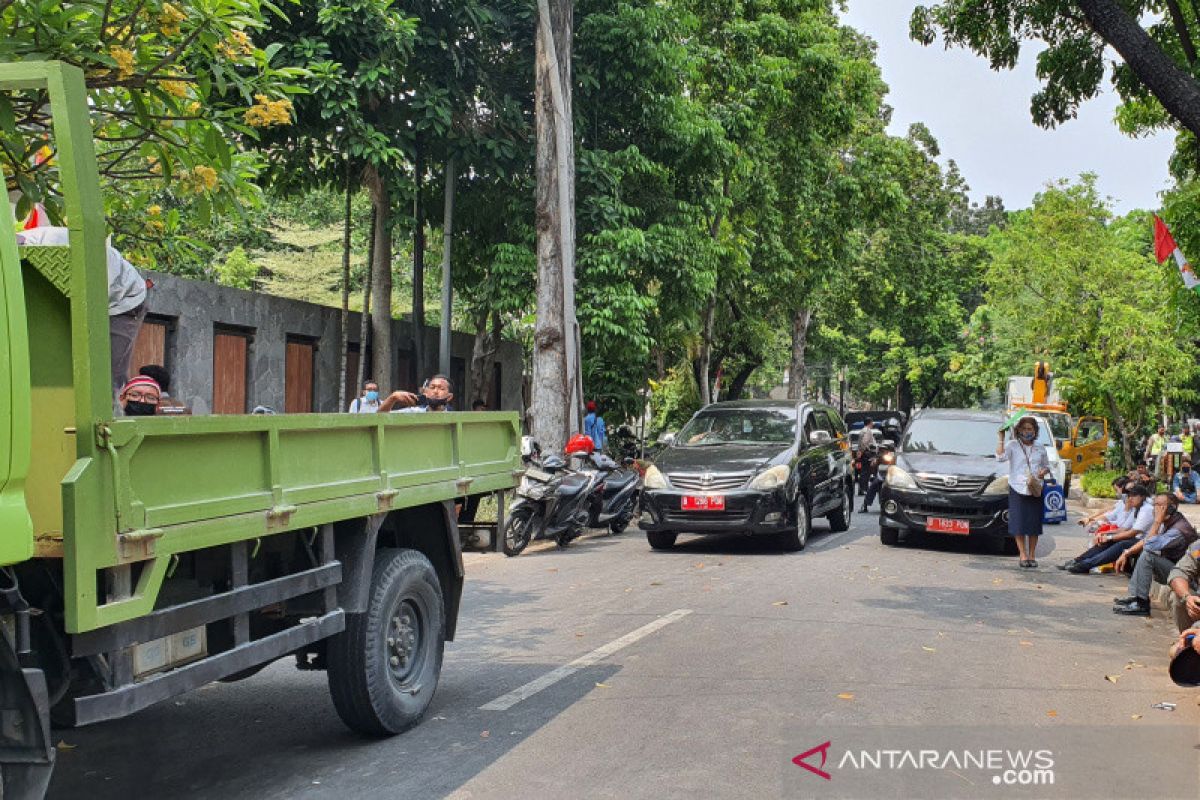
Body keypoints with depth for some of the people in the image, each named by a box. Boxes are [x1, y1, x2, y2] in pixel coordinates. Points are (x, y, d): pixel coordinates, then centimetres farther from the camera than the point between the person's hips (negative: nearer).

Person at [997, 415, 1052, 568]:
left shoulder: (1040, 448, 13)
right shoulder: (1012, 445, 1)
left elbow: (1046, 466, 22)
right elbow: (1000, 457, -15)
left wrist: (1044, 471, 0)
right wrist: (1001, 439, -18)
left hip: (1035, 490, 3)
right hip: (1018, 489, -3)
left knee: (1034, 523, 3)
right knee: (1019, 523, -7)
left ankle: (1032, 555, 11)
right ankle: (1023, 555, -2)